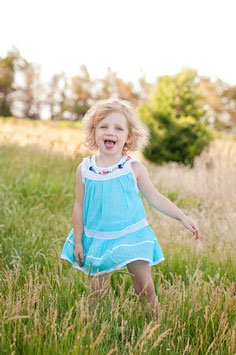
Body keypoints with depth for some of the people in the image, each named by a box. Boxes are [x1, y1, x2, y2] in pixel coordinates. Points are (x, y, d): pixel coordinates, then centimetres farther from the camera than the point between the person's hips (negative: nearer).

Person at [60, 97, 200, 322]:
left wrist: (182, 218, -1)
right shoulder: (85, 169, -4)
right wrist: (78, 242, 3)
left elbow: (155, 198, 4)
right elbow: (79, 206, 2)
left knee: (145, 290, 2)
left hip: (131, 237, 0)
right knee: (97, 295, 8)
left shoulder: (133, 168, -6)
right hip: (97, 241, 1)